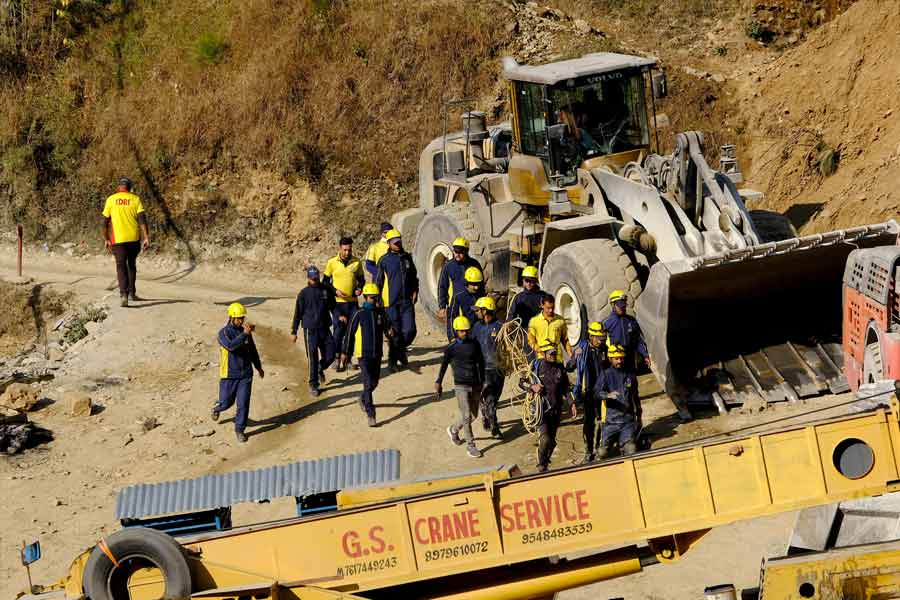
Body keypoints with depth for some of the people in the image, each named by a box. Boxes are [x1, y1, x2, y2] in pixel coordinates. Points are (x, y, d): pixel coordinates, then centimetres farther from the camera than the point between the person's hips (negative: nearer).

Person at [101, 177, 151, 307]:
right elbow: (142, 219, -8)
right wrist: (146, 238, -10)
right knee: (132, 264, 21)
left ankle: (123, 294, -21)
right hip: (134, 238, 1)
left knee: (121, 267, -2)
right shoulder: (135, 199, 2)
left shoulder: (111, 200, 2)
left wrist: (106, 239, 14)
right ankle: (132, 293, 27)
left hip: (118, 239, -1)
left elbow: (105, 222, 4)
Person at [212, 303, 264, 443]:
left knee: (243, 404, -2)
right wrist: (244, 334, -37)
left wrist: (258, 367, 30)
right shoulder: (224, 333, -11)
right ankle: (217, 408, 43)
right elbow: (230, 346, -32)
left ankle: (240, 430, 12)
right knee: (226, 402, 8)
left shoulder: (245, 331, 5)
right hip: (229, 375, -3)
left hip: (246, 374, 3)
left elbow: (252, 350, 20)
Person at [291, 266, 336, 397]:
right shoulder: (303, 294, -3)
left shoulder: (326, 290, 5)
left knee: (330, 356, 2)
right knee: (313, 358, -2)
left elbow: (333, 306, 18)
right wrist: (294, 332, 1)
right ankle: (313, 385, 8)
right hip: (310, 329, -3)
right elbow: (298, 313, 0)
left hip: (325, 328, 3)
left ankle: (320, 369, 35)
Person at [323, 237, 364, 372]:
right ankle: (336, 359, 2)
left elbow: (361, 279, 15)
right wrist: (335, 291, -11)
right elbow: (325, 282, 4)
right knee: (338, 331, -6)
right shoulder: (332, 263, -2)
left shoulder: (357, 262, 3)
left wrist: (359, 289, -6)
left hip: (352, 302, 2)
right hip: (337, 303, -2)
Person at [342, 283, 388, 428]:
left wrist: (390, 332, -4)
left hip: (377, 354, 5)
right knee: (368, 384, -12)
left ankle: (363, 399, 46)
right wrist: (345, 352, 5)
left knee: (374, 383, 16)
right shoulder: (359, 314, -7)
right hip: (363, 355, -5)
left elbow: (386, 329, 17)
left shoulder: (380, 313, 5)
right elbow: (350, 334, 0)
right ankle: (370, 415, -13)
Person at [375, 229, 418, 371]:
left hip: (407, 301, 3)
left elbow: (414, 277, 22)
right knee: (394, 332, -1)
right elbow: (378, 282, 3)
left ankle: (401, 349, 24)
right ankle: (392, 361, 10)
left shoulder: (407, 257, 11)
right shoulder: (384, 260, -1)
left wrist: (415, 292, 8)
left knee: (410, 330, -5)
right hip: (391, 302, -3)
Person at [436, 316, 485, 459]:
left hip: (475, 384, 4)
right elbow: (444, 365, 5)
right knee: (466, 416, -9)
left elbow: (480, 363, 13)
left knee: (473, 415, 12)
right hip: (461, 385, -4)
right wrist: (438, 382, 9)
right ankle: (470, 445, 1)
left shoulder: (474, 344, 2)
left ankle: (454, 430, 37)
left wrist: (482, 381, 16)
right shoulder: (451, 348, -6)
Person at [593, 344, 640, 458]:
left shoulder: (630, 374, 13)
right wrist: (608, 395, -34)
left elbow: (635, 397, 23)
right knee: (603, 452, -4)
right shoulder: (606, 375, 2)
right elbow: (597, 392, -12)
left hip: (628, 420, 2)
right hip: (611, 420, -2)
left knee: (631, 449, -12)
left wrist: (638, 416, 26)